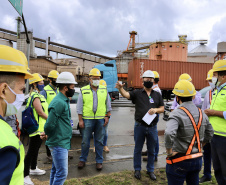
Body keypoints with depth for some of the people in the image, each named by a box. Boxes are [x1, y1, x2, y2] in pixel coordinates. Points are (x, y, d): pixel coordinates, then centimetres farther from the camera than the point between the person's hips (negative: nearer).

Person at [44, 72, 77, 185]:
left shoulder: (64, 101, 11)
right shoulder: (59, 103, -21)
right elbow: (50, 124, -22)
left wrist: (47, 134, 5)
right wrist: (48, 135, -4)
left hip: (62, 142, 10)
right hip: (59, 143, -10)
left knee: (56, 170, 20)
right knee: (62, 173, -2)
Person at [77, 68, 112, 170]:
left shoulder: (104, 89, 7)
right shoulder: (83, 90, 2)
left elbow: (108, 105, 12)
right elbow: (79, 107, 2)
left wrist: (107, 116, 4)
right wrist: (80, 120, -2)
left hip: (101, 120, 1)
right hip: (87, 119, -1)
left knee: (99, 141, 9)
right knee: (85, 141, 7)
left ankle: (99, 161, 23)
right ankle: (82, 160, 26)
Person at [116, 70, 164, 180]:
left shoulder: (157, 95, 9)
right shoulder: (137, 93, 0)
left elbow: (162, 108, 11)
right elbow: (126, 95, -17)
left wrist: (156, 109, -11)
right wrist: (120, 88, -38)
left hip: (152, 127, 2)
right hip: (140, 126, -2)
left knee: (151, 150, 14)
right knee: (138, 149, 11)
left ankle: (150, 170, 33)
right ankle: (137, 169, 29)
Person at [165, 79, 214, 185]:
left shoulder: (177, 114, -20)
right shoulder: (201, 113, 3)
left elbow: (169, 133, -36)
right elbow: (209, 133, 16)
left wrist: (169, 151, -22)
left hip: (179, 161, -7)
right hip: (197, 159, 7)